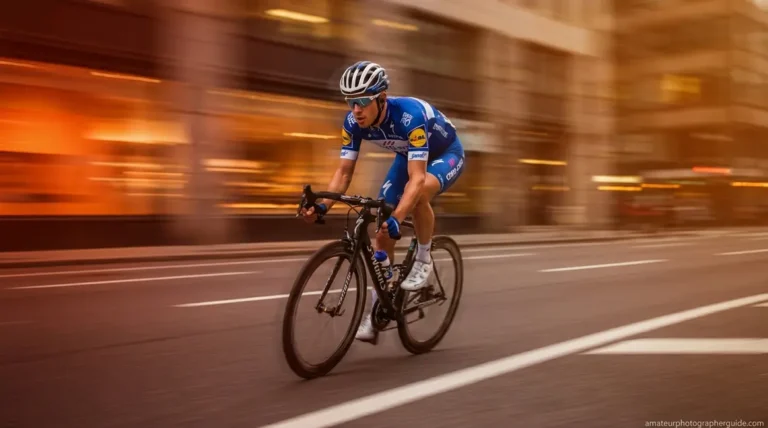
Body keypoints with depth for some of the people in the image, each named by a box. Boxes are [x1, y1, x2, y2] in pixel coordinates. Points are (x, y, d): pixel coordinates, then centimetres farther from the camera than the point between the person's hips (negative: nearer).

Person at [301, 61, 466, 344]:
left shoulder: (410, 116, -40)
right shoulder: (353, 123, -23)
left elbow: (417, 178, -44)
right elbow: (344, 171, -18)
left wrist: (397, 218, -58)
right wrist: (322, 206, -35)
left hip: (446, 155, -5)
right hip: (408, 156, 6)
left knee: (420, 192, -39)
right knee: (381, 227, -6)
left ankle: (423, 260, -13)